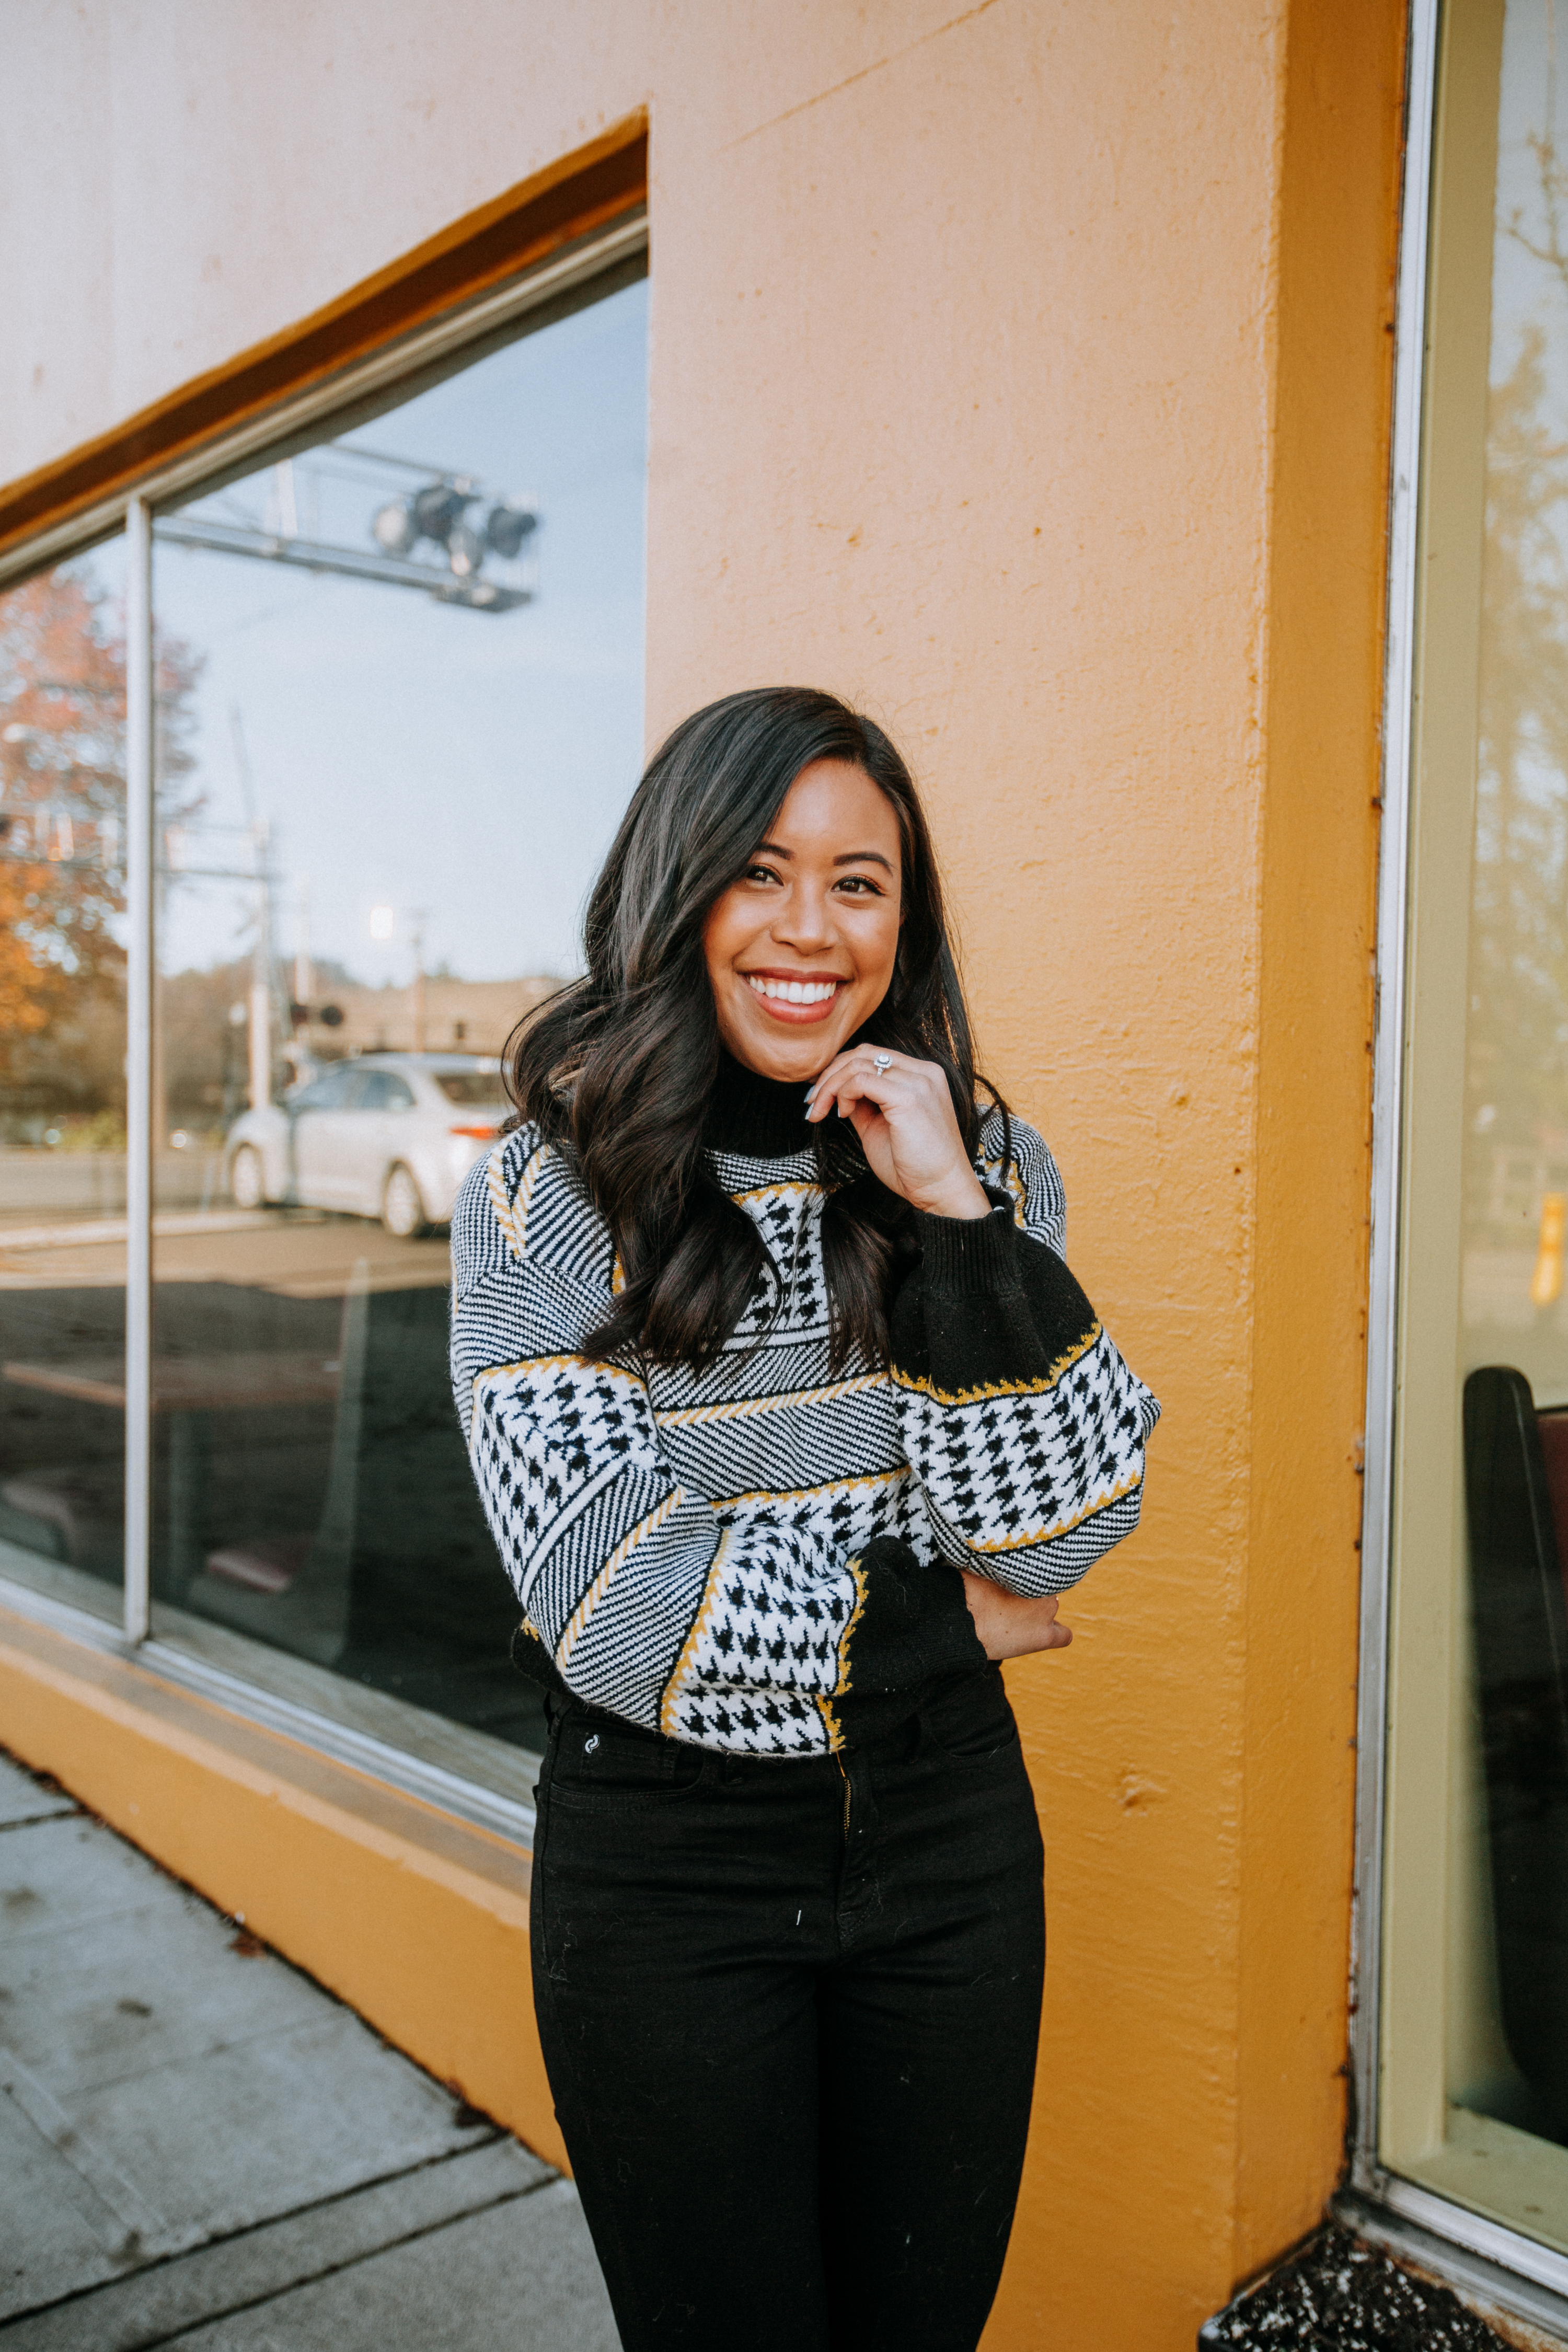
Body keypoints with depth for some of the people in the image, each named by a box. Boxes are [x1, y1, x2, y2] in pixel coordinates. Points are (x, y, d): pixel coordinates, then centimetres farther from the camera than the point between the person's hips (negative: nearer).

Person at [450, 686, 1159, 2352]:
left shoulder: (987, 1157, -2)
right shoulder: (548, 1193, -11)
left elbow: (1057, 1538, -11)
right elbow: (615, 1602, -18)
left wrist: (956, 1216, -20)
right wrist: (940, 1622, -10)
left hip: (947, 1839, 3)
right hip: (664, 1857, -3)